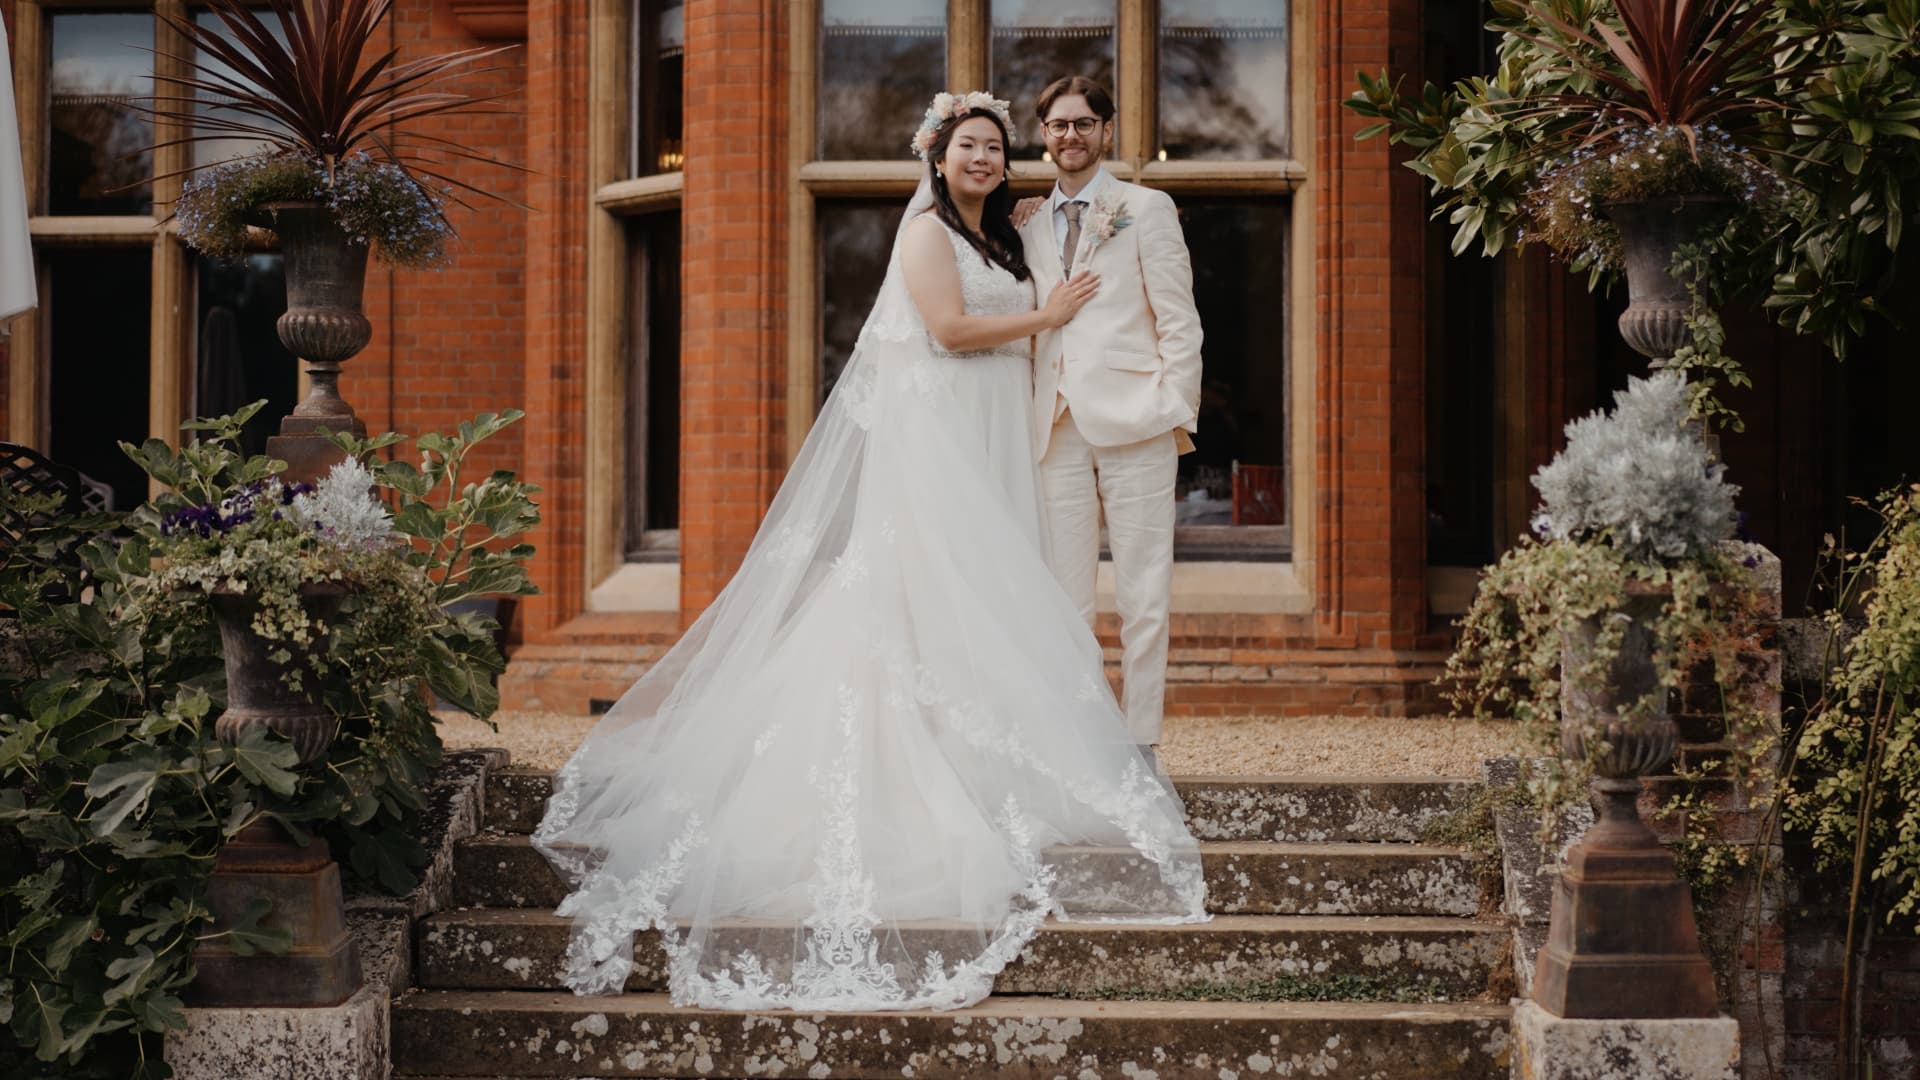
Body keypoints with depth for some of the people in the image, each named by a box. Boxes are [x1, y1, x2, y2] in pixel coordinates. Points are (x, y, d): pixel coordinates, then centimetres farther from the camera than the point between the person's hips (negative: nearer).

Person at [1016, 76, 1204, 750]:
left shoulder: (1146, 209, 6)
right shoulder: (1029, 224, 17)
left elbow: (1179, 320, 1)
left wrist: (1178, 412, -7)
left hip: (1133, 420, -4)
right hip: (1057, 428, 4)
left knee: (1144, 595, -2)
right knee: (1064, 599, 3)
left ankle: (1140, 744, 2)